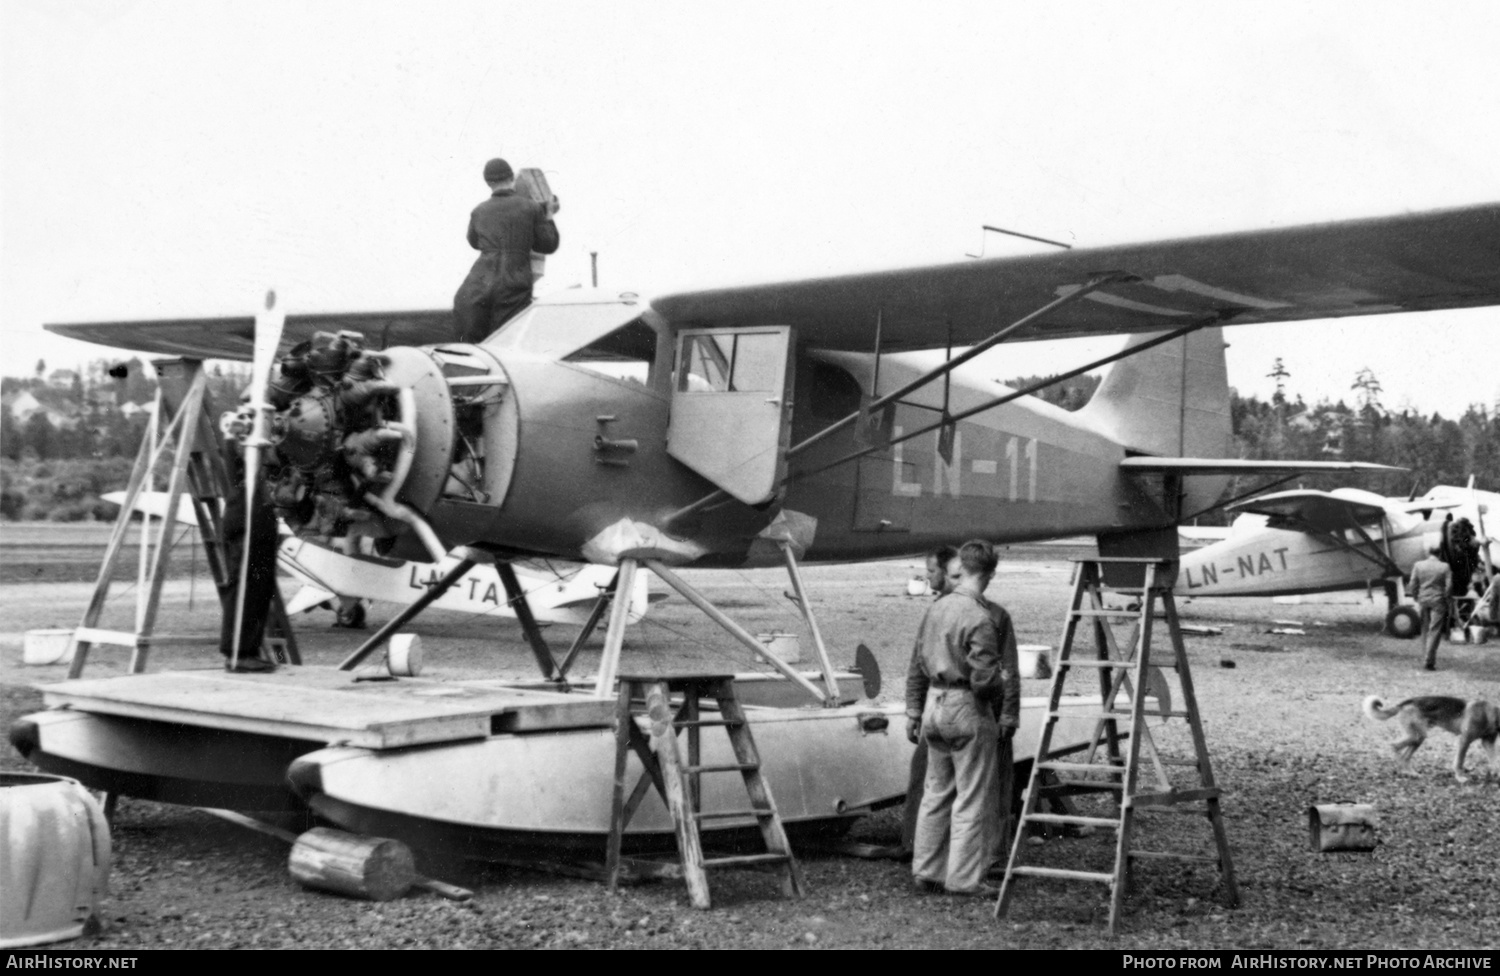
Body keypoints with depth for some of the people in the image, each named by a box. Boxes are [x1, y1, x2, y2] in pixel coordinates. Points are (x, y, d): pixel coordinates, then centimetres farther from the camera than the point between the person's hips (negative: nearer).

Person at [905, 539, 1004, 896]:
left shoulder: (936, 609, 6)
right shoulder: (979, 619, -17)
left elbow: (917, 666, 11)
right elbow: (984, 678, -21)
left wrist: (913, 712, 19)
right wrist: (994, 692, 2)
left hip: (935, 705, 7)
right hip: (968, 710, -7)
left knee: (935, 792, 15)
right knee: (973, 798, 2)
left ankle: (926, 871, 20)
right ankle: (963, 878, 5)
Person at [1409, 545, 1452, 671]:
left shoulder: (1418, 566, -1)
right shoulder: (1444, 567, -7)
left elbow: (1413, 585, 0)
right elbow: (1449, 586, -9)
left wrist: (1416, 598, 12)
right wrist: (1446, 598, 5)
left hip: (1423, 600, 3)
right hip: (1438, 601, -3)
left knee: (1425, 628, 17)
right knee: (1435, 630, -1)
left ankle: (1426, 654, 19)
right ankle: (1429, 660, -8)